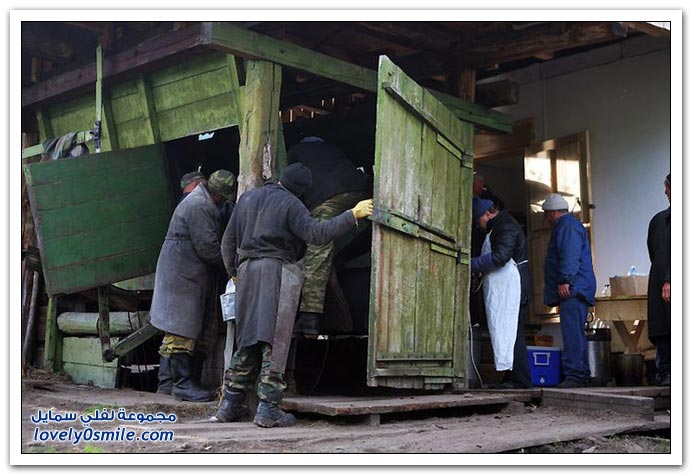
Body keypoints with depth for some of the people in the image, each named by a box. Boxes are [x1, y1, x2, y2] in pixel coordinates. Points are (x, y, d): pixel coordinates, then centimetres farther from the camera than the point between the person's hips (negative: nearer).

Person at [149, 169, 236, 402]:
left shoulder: (200, 202, 18)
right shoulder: (200, 206, -16)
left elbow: (208, 242, 22)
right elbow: (207, 247, -19)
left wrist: (227, 260, 15)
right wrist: (229, 263, -6)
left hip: (180, 273, 11)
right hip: (183, 275, -11)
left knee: (175, 329, 14)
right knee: (181, 330, -8)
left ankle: (167, 379, 21)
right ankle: (183, 383, -6)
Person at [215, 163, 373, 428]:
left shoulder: (247, 198, 16)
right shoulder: (290, 204, -3)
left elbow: (228, 241, 18)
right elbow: (316, 233, -16)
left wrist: (234, 273, 28)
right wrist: (353, 215, -12)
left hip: (246, 270, 6)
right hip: (278, 271, -6)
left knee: (247, 342, 13)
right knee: (276, 342, -5)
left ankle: (230, 404, 13)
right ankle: (268, 408, -8)